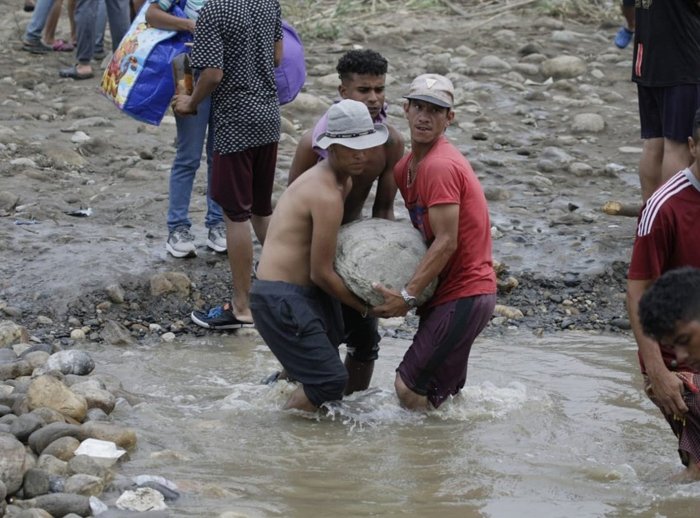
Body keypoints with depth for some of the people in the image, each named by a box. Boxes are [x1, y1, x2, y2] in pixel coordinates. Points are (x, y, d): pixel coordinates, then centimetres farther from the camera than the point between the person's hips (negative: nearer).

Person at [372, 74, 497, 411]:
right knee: (445, 391, 16)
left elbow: (446, 243, -21)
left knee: (409, 388, -12)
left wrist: (408, 296, -22)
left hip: (463, 297, -10)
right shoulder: (405, 168, 13)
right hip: (449, 293, 10)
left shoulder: (441, 167, -17)